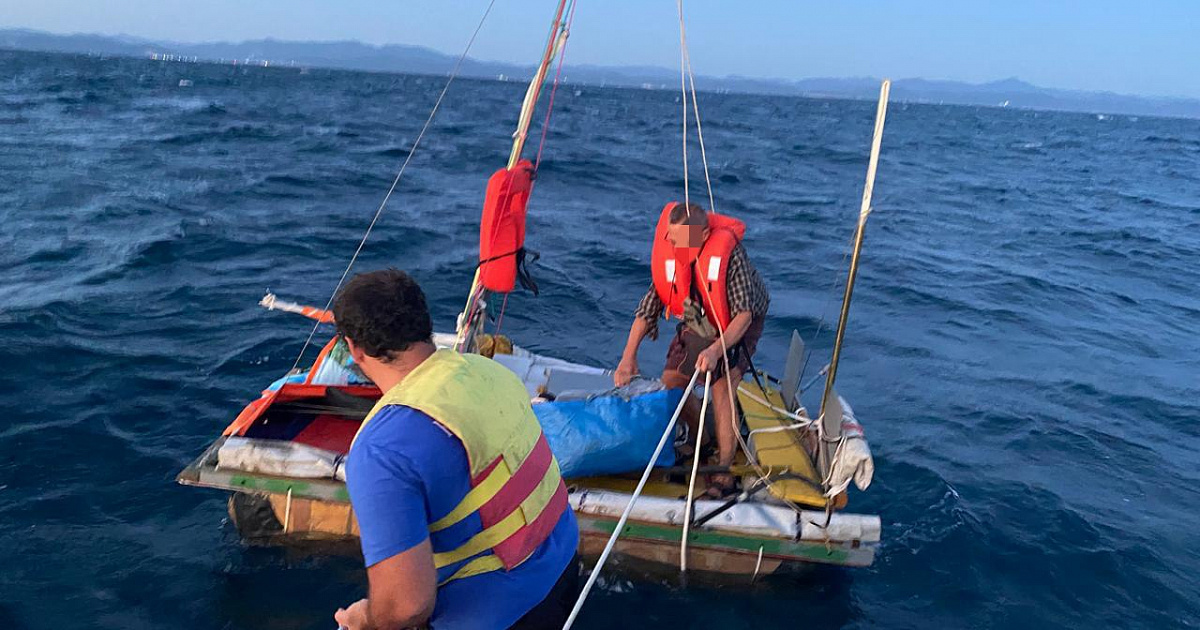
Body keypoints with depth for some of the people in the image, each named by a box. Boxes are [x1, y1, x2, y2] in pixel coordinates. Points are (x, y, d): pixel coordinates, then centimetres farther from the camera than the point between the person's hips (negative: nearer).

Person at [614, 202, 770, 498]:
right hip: (697, 324, 5)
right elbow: (647, 309, -12)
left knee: (721, 389, -20)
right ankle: (700, 441, 25)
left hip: (737, 326, -5)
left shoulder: (729, 253, -35)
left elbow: (743, 313, -34)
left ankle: (723, 470, -10)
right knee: (671, 380, 0)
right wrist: (628, 356, -15)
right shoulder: (668, 257, -21)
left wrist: (716, 350, -48)